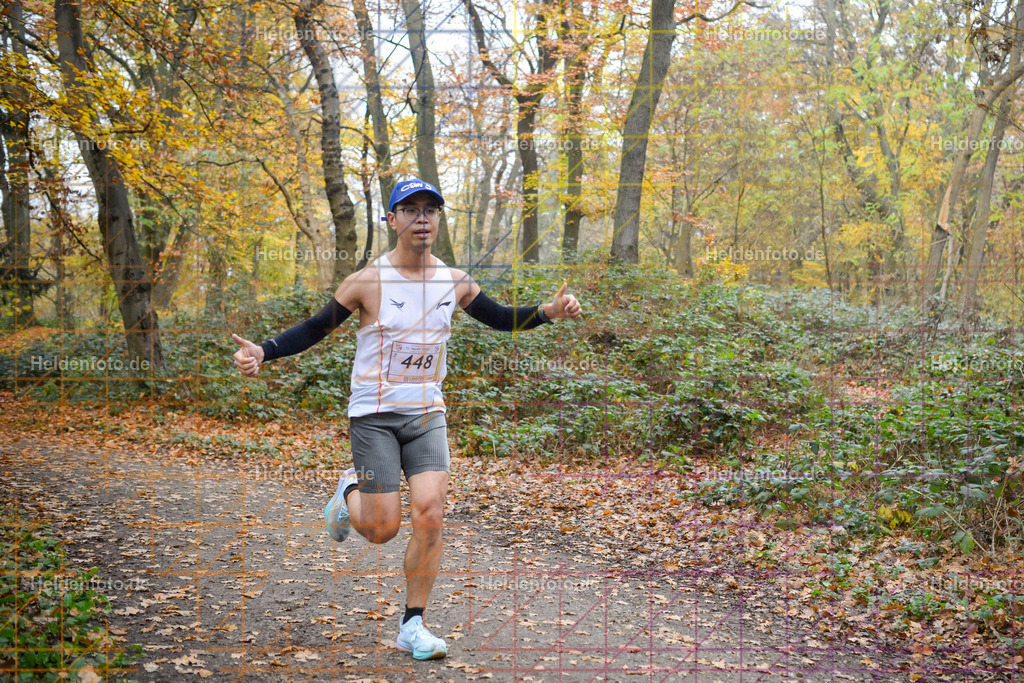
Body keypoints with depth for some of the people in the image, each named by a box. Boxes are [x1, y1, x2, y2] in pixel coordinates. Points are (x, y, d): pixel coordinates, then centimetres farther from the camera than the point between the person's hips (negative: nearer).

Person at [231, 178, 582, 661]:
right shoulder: (367, 282, -9)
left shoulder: (454, 282, 3)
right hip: (374, 416, -3)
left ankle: (412, 627, 3)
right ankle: (349, 493, 31)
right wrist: (262, 353, -17)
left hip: (427, 414, 3)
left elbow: (499, 318, 16)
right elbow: (314, 330, -3)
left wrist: (548, 312, 0)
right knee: (383, 529, -6)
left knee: (430, 514, -11)